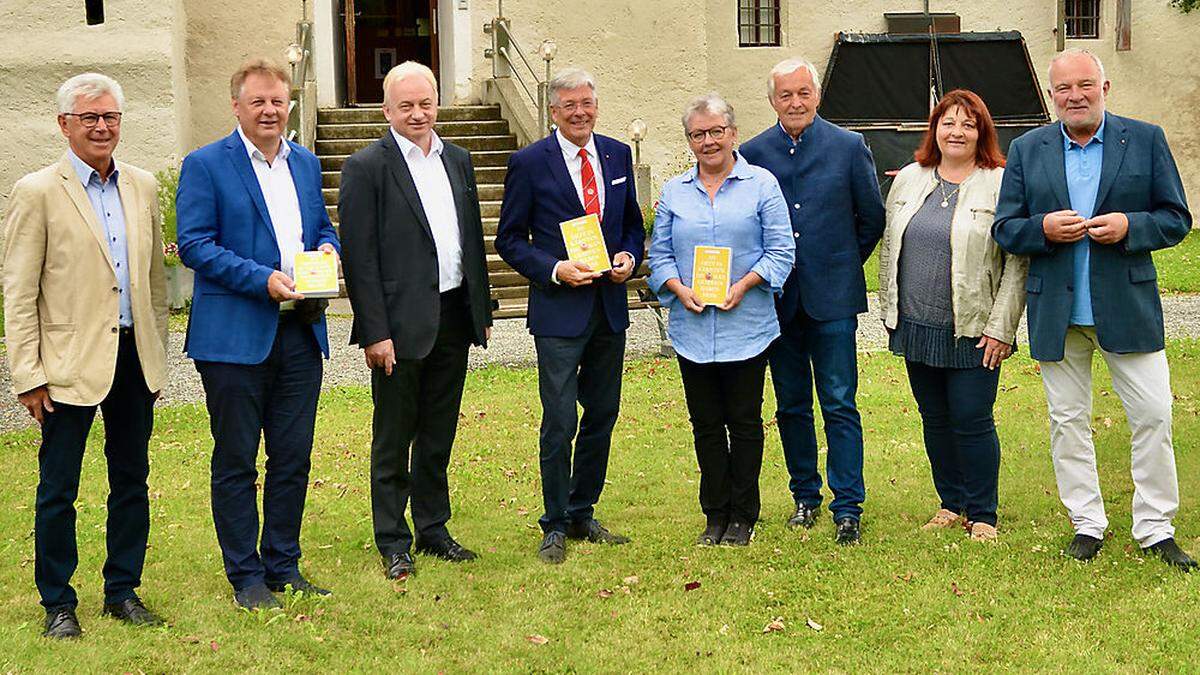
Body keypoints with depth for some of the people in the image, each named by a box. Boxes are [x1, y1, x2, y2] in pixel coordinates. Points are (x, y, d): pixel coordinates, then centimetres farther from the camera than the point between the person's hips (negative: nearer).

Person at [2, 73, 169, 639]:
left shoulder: (142, 187, 9)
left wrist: (156, 355, 12)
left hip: (134, 356, 5)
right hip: (71, 360, -5)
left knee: (131, 481, 12)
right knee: (58, 490, 4)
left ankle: (123, 591, 25)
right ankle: (58, 603, 16)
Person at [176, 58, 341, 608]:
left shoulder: (306, 163, 14)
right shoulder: (205, 165, -5)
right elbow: (193, 244, -11)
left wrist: (327, 250, -2)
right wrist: (262, 279, -20)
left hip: (300, 331, 5)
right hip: (235, 334, -5)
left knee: (293, 459, 11)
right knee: (236, 462, 4)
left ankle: (283, 565, 24)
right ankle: (246, 576, 14)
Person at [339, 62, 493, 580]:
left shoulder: (458, 161, 12)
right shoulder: (366, 167, -8)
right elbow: (359, 256, -12)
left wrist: (482, 310, 12)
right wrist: (374, 333, -16)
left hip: (453, 319, 6)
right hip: (401, 324, -6)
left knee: (439, 436, 15)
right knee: (393, 440, 5)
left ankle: (434, 529, 26)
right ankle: (393, 543, 15)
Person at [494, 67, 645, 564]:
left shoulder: (617, 155, 9)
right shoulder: (529, 163, -5)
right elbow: (509, 239, -2)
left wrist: (628, 256, -3)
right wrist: (555, 269, -16)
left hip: (610, 306, 5)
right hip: (559, 310, -5)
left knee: (602, 415, 12)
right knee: (559, 422, -6)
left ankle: (582, 515, 26)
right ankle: (555, 527, 8)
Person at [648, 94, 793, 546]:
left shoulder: (761, 184, 1)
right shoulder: (674, 192, 10)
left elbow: (781, 250, -3)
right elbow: (660, 255, 10)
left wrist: (744, 285, -16)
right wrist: (680, 289, -9)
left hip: (746, 325, -3)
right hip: (691, 328, 3)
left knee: (744, 421, 3)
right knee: (705, 424, 8)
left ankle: (742, 517, 14)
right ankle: (715, 515, 18)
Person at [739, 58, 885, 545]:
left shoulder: (848, 147, 0)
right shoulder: (752, 153, 3)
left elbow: (872, 217, 7)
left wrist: (842, 264, 9)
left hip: (832, 297, -2)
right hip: (777, 299, 2)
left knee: (839, 405, -3)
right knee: (791, 406, 11)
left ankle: (848, 508, 2)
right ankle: (805, 498, 23)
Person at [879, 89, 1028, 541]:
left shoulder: (1002, 185, -6)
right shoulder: (908, 180, 9)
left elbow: (1018, 263, -8)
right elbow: (889, 247, 16)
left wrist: (1000, 329, -12)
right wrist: (889, 312, 12)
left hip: (973, 331, -5)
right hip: (917, 328, 5)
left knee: (972, 421, -3)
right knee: (935, 420, 13)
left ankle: (982, 515, 11)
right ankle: (952, 504, 26)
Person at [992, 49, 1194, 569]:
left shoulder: (1145, 140, 2)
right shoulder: (1027, 150, 6)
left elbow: (1176, 219, 2)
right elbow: (1003, 229, 5)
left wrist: (1129, 226, -17)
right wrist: (1044, 229, -16)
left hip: (1128, 306, -1)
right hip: (1055, 311, 2)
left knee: (1153, 415, -2)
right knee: (1068, 421, 8)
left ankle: (1155, 529, 11)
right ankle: (1086, 524, 20)